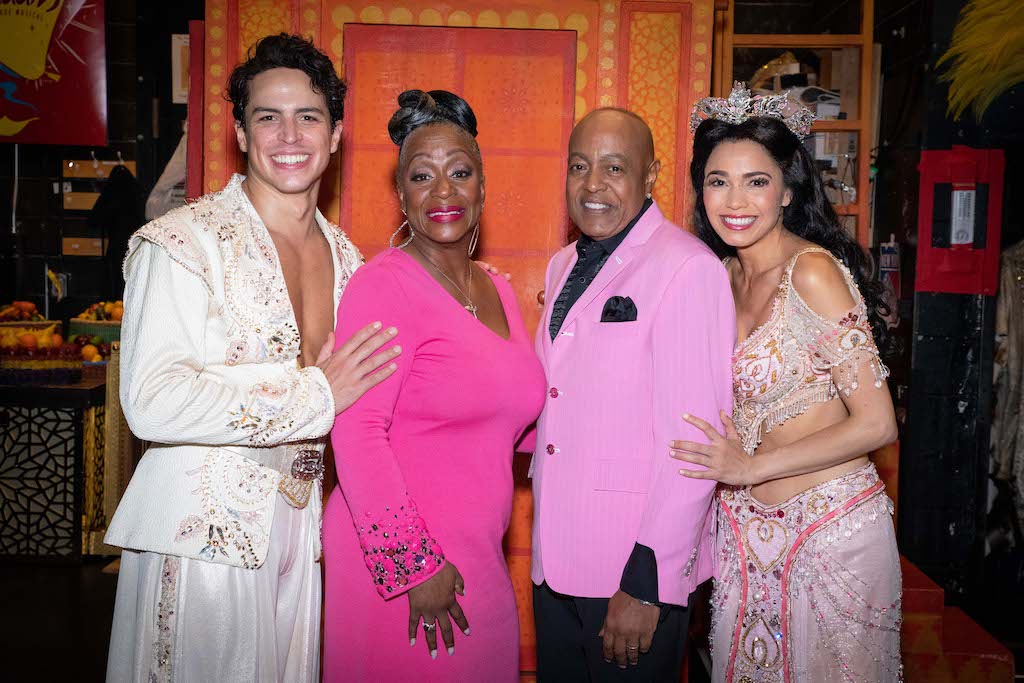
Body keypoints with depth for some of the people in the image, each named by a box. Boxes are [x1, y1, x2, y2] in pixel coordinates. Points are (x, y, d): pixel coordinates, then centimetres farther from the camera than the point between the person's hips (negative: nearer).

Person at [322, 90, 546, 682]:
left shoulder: (498, 290, 9)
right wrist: (415, 564, -19)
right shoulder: (385, 284, -13)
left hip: (478, 562, 7)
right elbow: (356, 433, -20)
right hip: (397, 562, -7)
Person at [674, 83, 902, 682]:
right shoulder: (723, 275, 3)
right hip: (746, 529, 7)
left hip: (831, 528, -7)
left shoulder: (813, 271, -18)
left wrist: (752, 466, -16)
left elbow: (876, 424, -19)